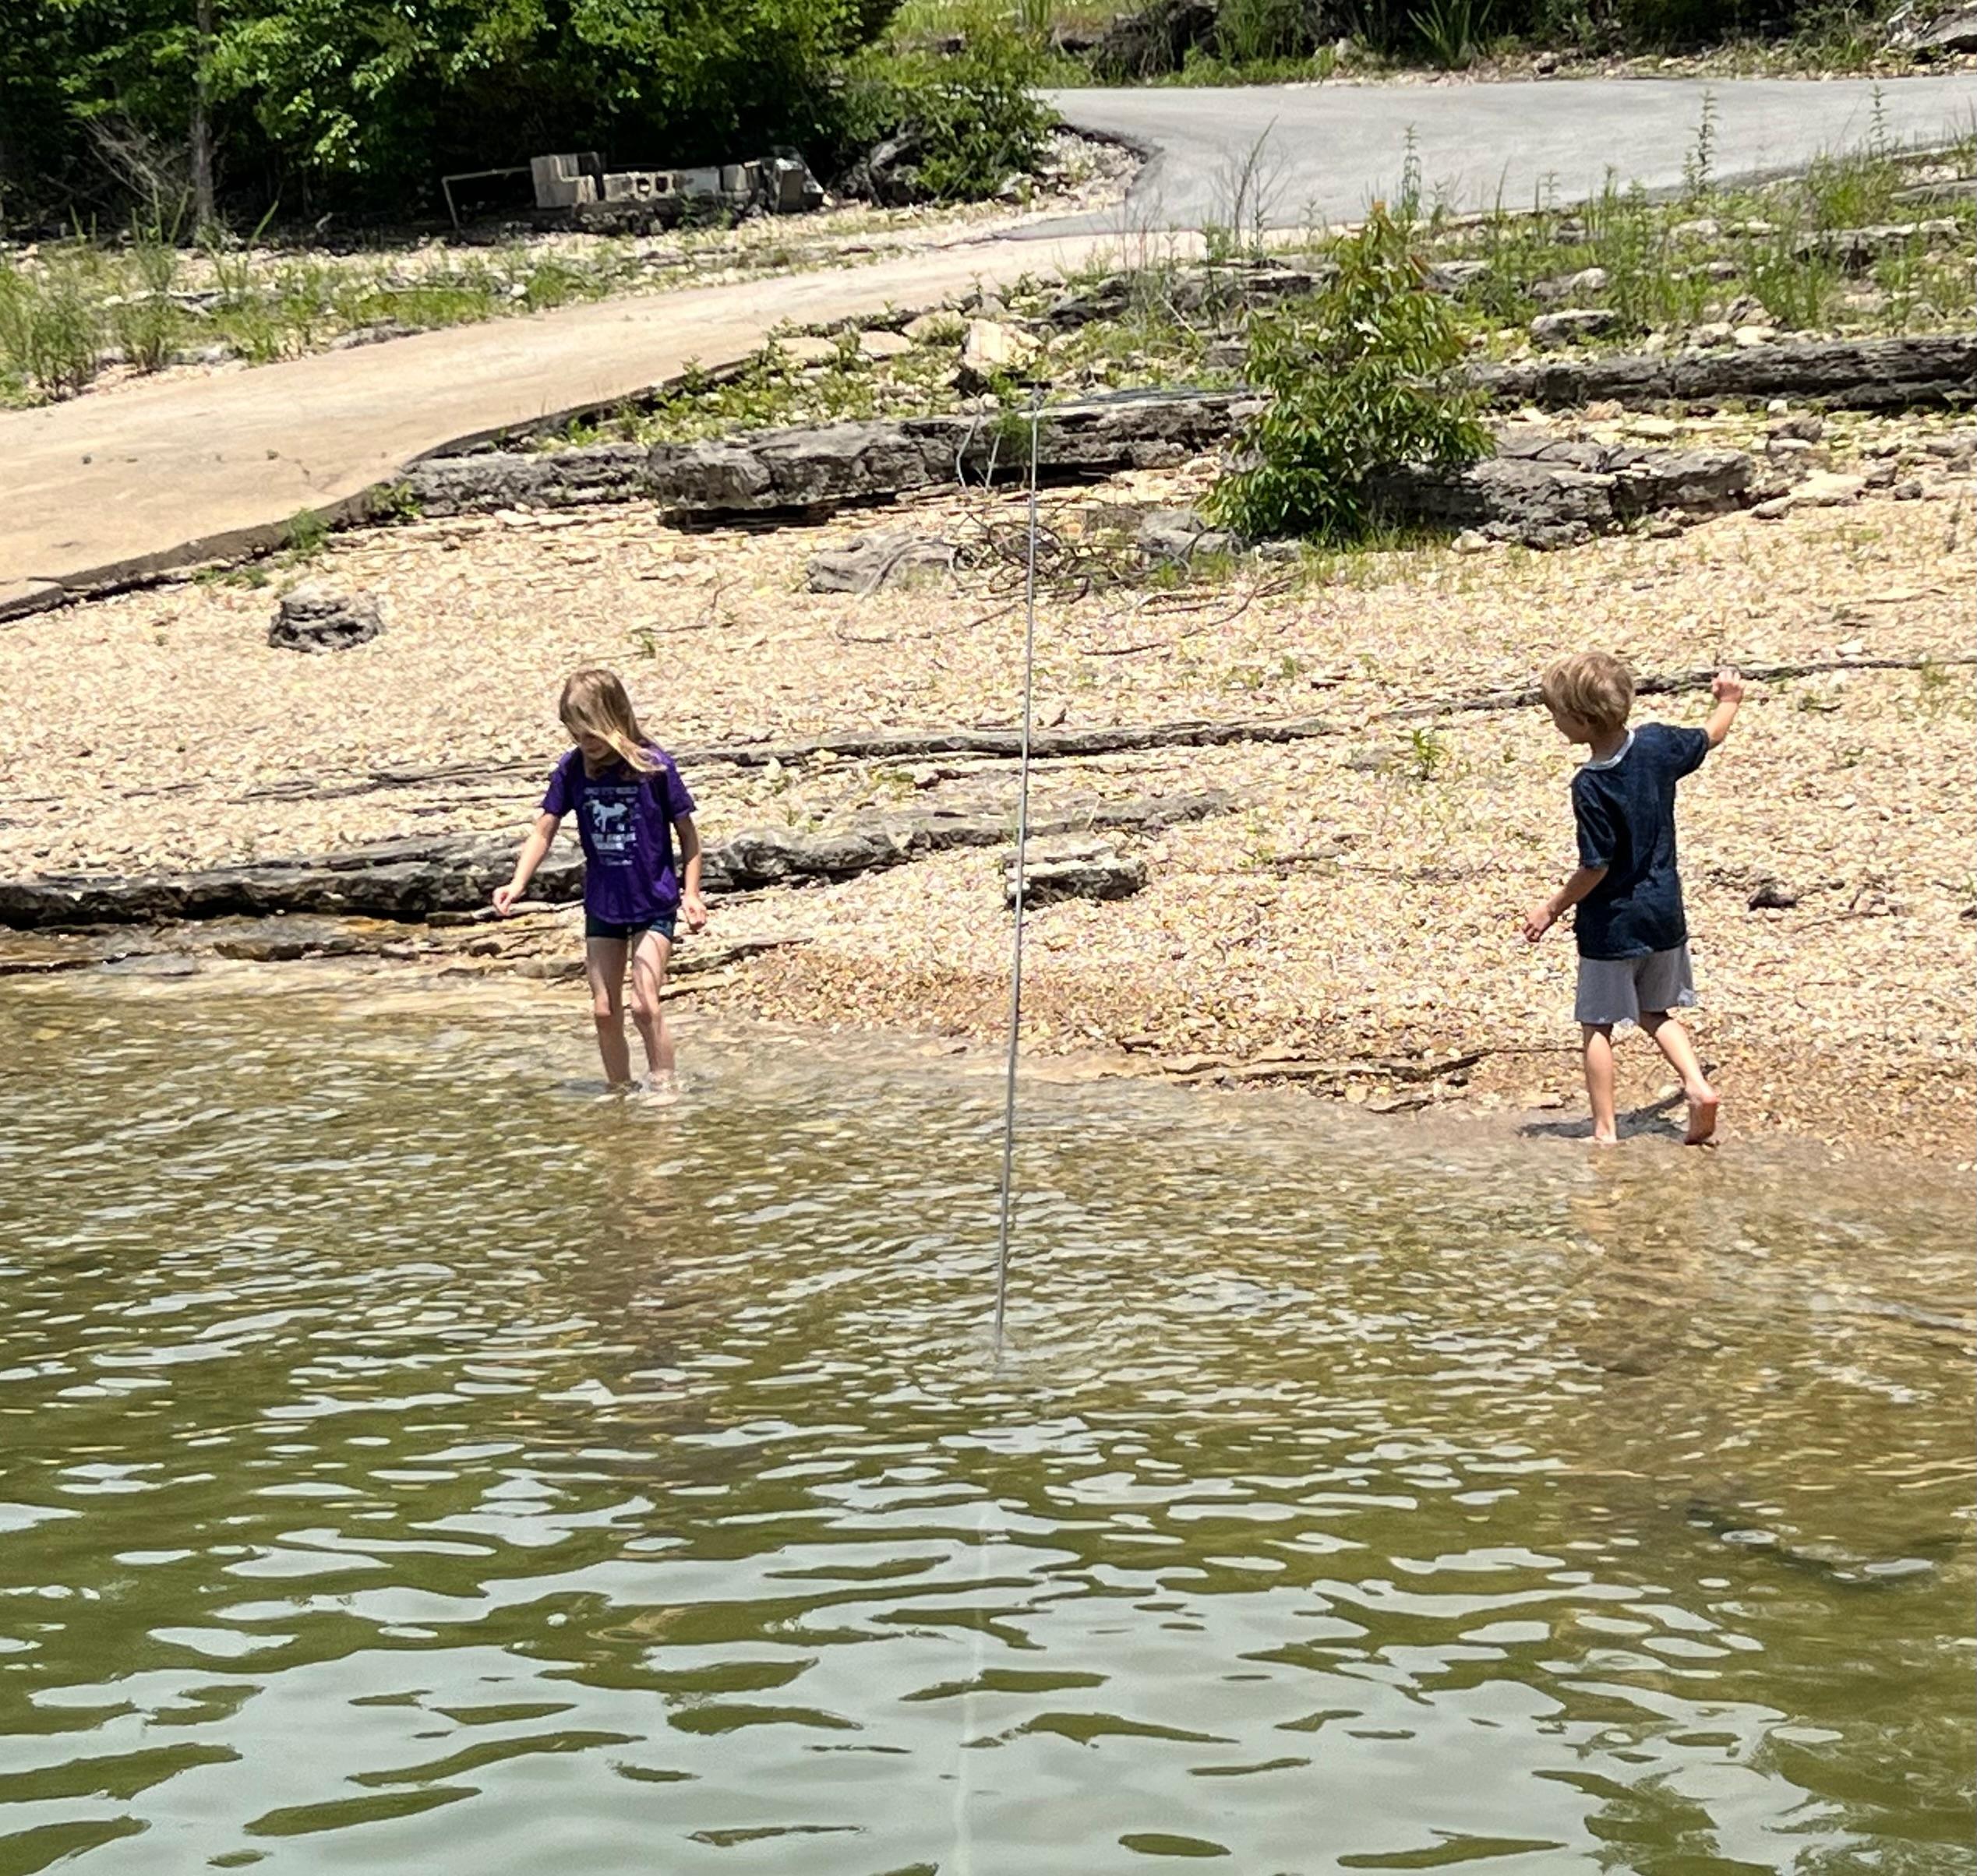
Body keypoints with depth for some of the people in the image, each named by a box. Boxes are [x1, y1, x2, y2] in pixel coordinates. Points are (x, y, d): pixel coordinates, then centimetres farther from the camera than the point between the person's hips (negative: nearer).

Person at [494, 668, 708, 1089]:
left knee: (644, 1005, -14)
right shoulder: (572, 770, -4)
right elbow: (543, 833, -2)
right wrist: (517, 884, -16)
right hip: (602, 906, 4)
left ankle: (664, 1089, -4)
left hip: (654, 903, -4)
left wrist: (691, 893, -8)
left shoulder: (654, 766, -14)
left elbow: (687, 833, -4)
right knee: (604, 1011, 5)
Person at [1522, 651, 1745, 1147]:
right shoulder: (1656, 744, -7)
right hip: (1664, 915, 7)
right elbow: (1709, 737, 14)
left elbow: (1596, 868, -19)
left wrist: (1552, 908, -6)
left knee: (1597, 1026, 7)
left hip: (1611, 924, -7)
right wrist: (1729, 701, 34)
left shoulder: (1590, 786, -23)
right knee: (1655, 1013, 23)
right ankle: (1698, 1085, 4)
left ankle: (1605, 1130, 9)